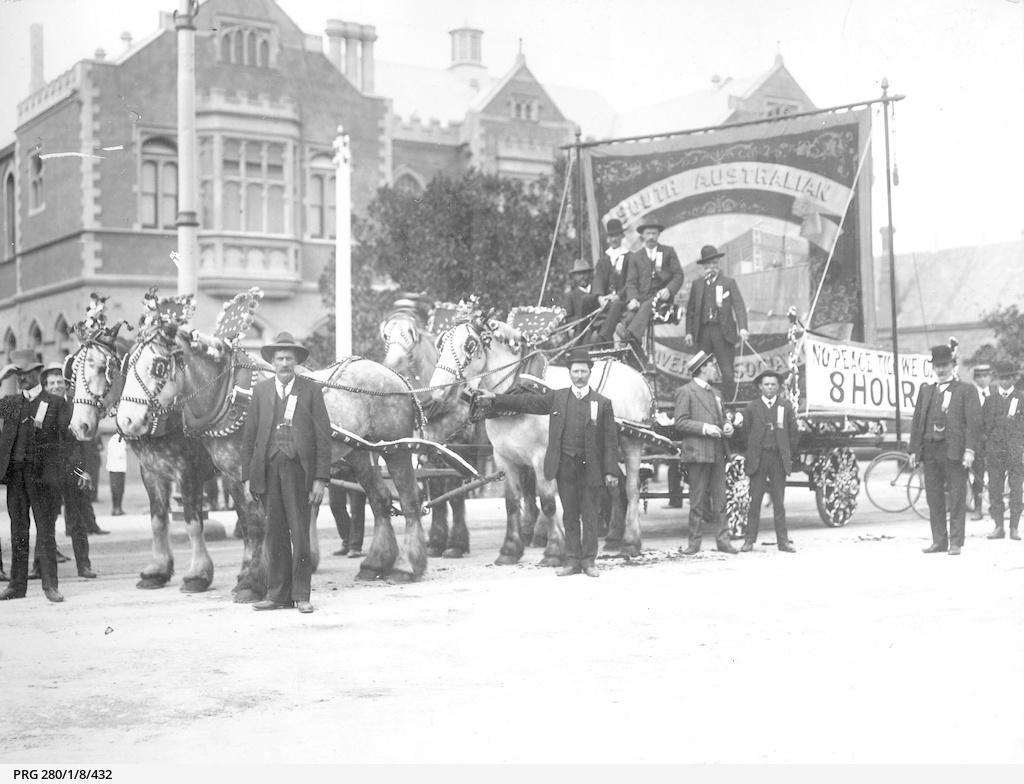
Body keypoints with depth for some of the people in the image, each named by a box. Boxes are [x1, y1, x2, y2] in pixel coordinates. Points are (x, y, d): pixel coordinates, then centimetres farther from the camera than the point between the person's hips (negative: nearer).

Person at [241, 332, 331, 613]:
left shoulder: (311, 391, 3)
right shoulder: (260, 391, 11)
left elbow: (323, 437, 0)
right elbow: (249, 435, 10)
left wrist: (321, 479, -7)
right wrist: (247, 476, 3)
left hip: (298, 469, -2)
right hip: (268, 470, 2)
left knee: (300, 534, -1)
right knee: (274, 534, 6)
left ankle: (301, 595, 7)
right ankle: (277, 595, 12)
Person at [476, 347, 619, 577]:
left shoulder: (602, 403, 1)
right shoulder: (556, 398, 8)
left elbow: (611, 440, 0)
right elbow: (528, 401, 12)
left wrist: (611, 471, -6)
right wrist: (495, 399, 8)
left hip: (591, 467, -2)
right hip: (565, 465, 2)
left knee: (590, 515, 2)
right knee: (570, 515, 7)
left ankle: (588, 560, 11)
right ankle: (572, 560, 14)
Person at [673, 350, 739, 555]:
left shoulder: (715, 394, 21)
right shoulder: (686, 392, -3)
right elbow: (680, 422, -9)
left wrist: (726, 426, 6)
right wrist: (704, 428, -19)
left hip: (717, 452, 7)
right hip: (697, 452, -7)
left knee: (719, 499, 6)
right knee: (698, 500, -2)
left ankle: (722, 540, 10)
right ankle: (694, 542, 4)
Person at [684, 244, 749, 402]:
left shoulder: (729, 282, 7)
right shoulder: (697, 285, 15)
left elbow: (739, 306, -1)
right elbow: (691, 309, 15)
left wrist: (742, 328, -15)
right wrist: (689, 332, 5)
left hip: (723, 332, -2)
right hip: (703, 332, 2)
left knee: (728, 373, -7)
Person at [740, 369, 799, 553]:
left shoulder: (786, 406, 8)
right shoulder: (752, 407, 5)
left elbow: (793, 432, 11)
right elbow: (745, 432, 9)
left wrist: (789, 454, 8)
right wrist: (750, 456, 7)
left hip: (779, 460, 1)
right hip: (758, 459, -1)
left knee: (779, 502, 3)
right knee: (755, 501, -1)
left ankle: (783, 541, 7)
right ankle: (749, 540, 3)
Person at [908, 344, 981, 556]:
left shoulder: (965, 391, 4)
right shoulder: (925, 391, 18)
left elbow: (974, 422, -4)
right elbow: (917, 422, 17)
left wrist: (970, 450, -14)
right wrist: (914, 450, 9)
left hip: (954, 451, -5)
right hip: (930, 451, 5)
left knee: (957, 499, -3)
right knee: (934, 499, 7)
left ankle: (955, 543, 1)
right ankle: (939, 541, 14)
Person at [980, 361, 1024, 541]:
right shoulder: (989, 400, 11)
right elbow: (982, 426, 12)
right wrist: (982, 452, 7)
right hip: (994, 451, 2)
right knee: (994, 490, 0)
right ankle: (998, 527, 7)